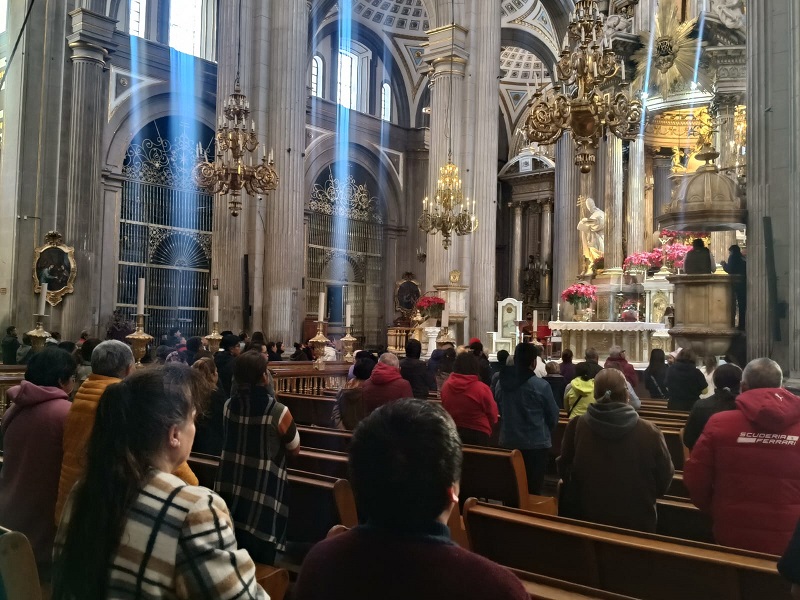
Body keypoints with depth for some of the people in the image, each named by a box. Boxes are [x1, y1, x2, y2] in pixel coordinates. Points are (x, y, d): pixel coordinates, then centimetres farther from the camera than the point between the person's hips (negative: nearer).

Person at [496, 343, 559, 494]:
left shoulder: (502, 382, -2)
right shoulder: (541, 386, -16)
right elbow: (553, 416, -4)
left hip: (508, 441, 5)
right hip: (536, 443, -4)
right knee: (533, 489, 4)